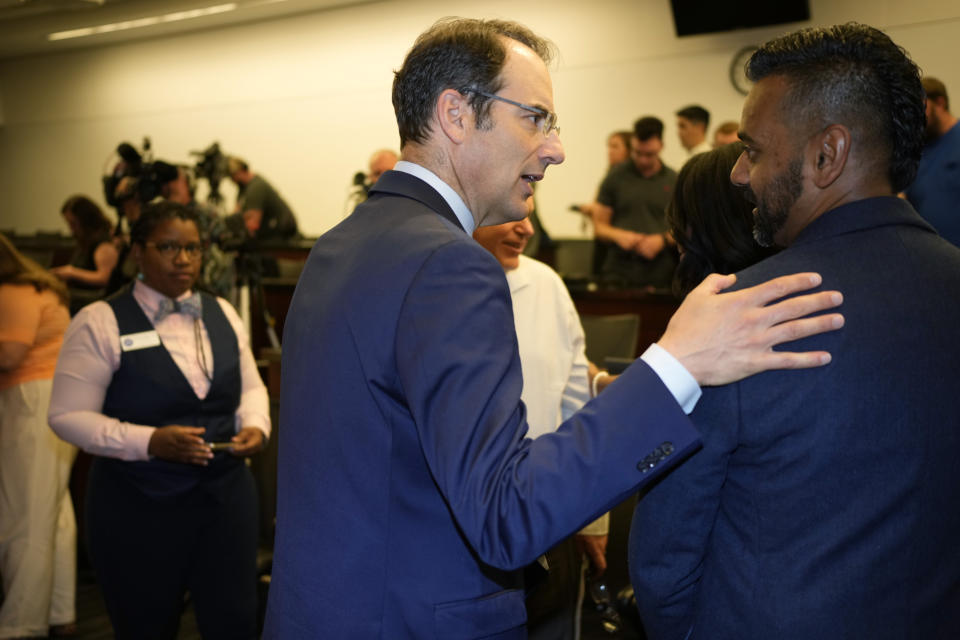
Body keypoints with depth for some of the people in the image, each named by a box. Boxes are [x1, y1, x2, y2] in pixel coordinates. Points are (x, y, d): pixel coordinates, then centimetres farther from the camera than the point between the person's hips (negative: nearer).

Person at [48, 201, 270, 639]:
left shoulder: (222, 313, 7)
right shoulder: (101, 322, -8)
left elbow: (250, 387, 15)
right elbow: (69, 415, -10)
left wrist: (256, 425, -7)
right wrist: (149, 441, -23)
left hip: (226, 496, 4)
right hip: (139, 508, -3)